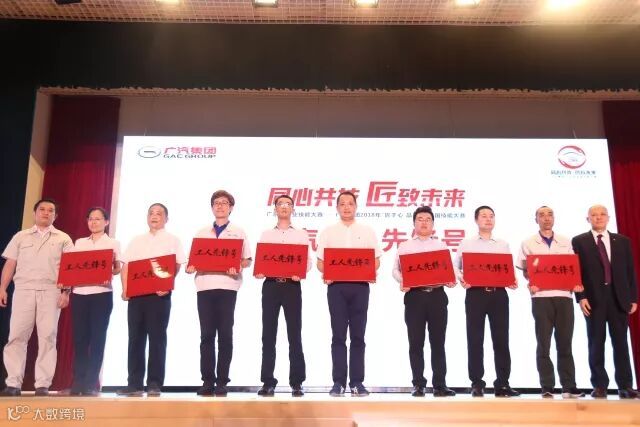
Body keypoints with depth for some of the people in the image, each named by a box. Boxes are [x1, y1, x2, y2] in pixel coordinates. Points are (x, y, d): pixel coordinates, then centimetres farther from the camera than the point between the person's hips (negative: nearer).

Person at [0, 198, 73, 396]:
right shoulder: (21, 236, 15)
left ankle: (43, 384, -1)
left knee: (47, 337, -3)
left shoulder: (63, 239, 12)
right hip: (23, 290, 1)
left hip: (51, 292, -1)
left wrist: (66, 292, -6)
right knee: (16, 336, -3)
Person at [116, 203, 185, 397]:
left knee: (157, 337, -3)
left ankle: (155, 384, 0)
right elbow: (126, 266, 12)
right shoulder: (137, 241, 19)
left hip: (159, 293, -4)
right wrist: (125, 289, -3)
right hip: (136, 292, 4)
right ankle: (134, 383, 9)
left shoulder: (172, 240, 8)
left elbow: (176, 266, -3)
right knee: (135, 337, 4)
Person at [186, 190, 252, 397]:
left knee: (225, 334, -2)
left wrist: (238, 267, -14)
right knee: (207, 334, 1)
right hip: (205, 285, 2)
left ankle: (222, 381, 3)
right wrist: (190, 267, -6)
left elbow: (247, 260, 6)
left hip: (227, 286, -2)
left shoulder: (238, 232, 11)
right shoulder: (202, 233, 18)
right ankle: (207, 381, 6)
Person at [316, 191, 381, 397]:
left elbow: (376, 261, 8)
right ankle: (338, 382, 4)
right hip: (336, 286, 0)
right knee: (338, 335, 0)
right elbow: (320, 262, 8)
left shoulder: (367, 231, 10)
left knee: (358, 336, 3)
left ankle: (357, 382, 8)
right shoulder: (328, 232, 10)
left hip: (360, 286, 0)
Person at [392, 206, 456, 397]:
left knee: (438, 342, 1)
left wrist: (451, 280, -11)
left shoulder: (441, 246, 16)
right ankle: (418, 384, 8)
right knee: (416, 342, 1)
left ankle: (440, 384, 6)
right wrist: (402, 281, -14)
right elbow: (396, 270, 6)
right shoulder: (405, 246, 13)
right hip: (414, 296, 0)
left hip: (437, 295, 1)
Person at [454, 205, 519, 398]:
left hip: (499, 294, 2)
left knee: (501, 339, 1)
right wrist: (462, 279, -13)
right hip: (475, 293, -2)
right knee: (475, 339, 0)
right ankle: (477, 383, 7)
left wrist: (513, 281, -8)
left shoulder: (503, 245, 16)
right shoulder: (466, 243, 9)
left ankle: (502, 384, 8)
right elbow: (455, 267, 6)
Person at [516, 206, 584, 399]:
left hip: (564, 296, 2)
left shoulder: (565, 242, 14)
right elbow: (525, 270, 5)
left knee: (565, 343, 4)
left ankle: (569, 386, 10)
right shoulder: (528, 244, 7)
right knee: (543, 344, 1)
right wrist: (531, 283, -14)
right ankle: (547, 388, 5)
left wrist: (576, 283, -5)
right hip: (541, 297, -2)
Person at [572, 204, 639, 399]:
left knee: (621, 343, 5)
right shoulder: (579, 241, 4)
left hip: (619, 298, 2)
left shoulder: (623, 241, 12)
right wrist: (581, 297, -9)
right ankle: (600, 386, 8)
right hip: (594, 298, -2)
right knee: (596, 344, 2)